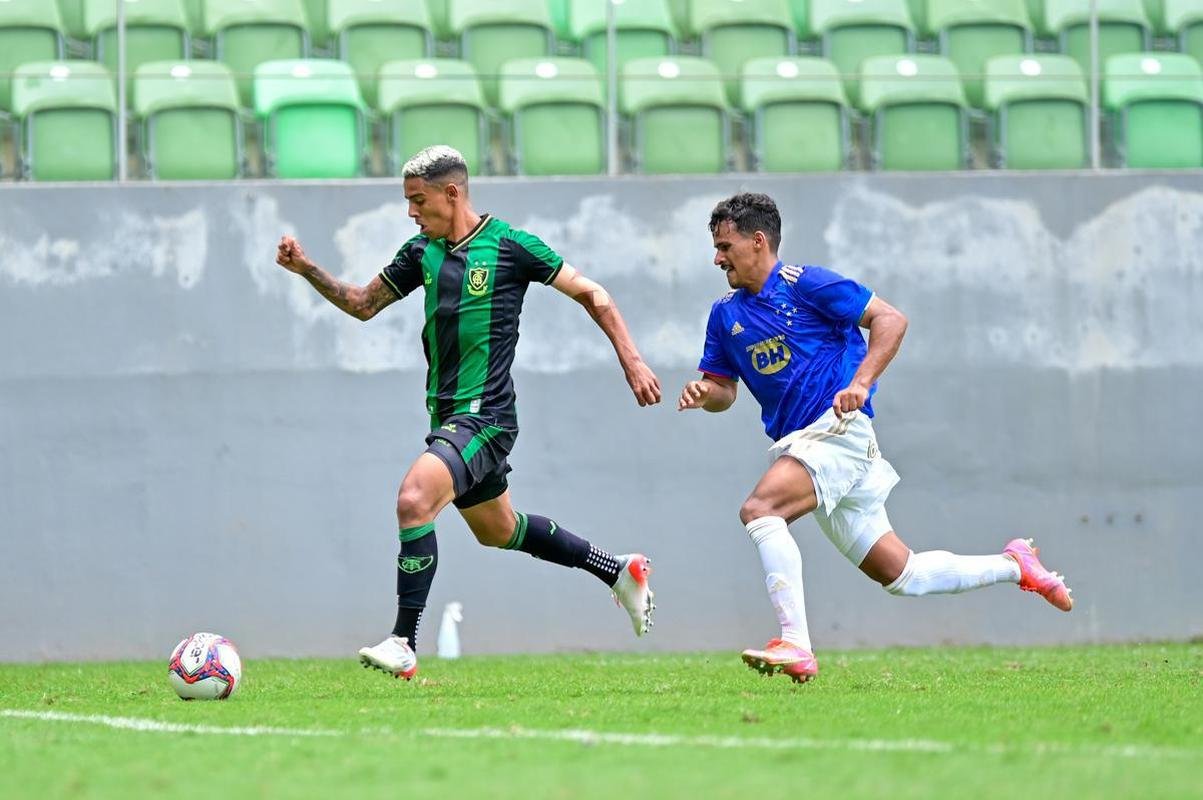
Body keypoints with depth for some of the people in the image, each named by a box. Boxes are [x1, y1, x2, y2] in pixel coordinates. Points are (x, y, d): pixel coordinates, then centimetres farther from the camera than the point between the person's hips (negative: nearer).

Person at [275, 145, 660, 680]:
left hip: (485, 414, -9)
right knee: (498, 530, 21)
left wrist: (631, 360, -6)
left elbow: (590, 294, -3)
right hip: (449, 414, 9)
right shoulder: (423, 252, 9)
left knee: (414, 500, -26)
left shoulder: (509, 245, -10)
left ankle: (403, 645, -23)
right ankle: (621, 572, 38)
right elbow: (364, 304, 19)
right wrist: (307, 270, 5)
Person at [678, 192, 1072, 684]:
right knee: (902, 575, 8)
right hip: (799, 444, 8)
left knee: (760, 510, -29)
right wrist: (704, 392, -3)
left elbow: (891, 319, -9)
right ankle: (1014, 567, 26)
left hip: (837, 428, -8)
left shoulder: (804, 284, -6)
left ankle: (795, 645, -35)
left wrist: (860, 383, -21)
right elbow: (724, 390, 21)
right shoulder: (725, 315, 14)